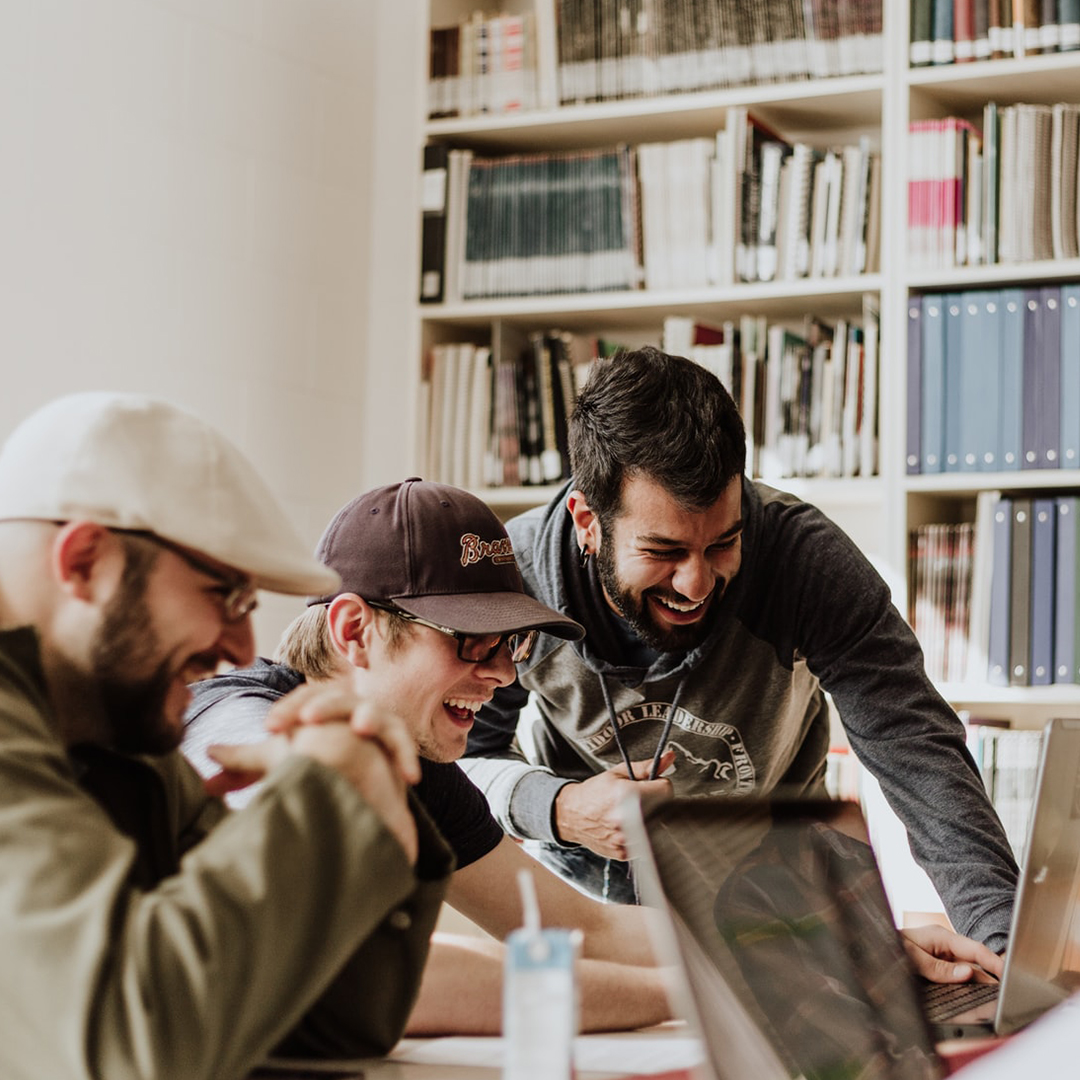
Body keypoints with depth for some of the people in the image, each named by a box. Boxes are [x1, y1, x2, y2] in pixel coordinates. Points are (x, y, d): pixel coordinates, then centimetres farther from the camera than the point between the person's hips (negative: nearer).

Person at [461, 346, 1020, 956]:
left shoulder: (806, 557, -26)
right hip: (581, 878, 0)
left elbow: (919, 749, -29)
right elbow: (461, 756, -10)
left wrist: (1008, 940, -42)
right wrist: (557, 809, -32)